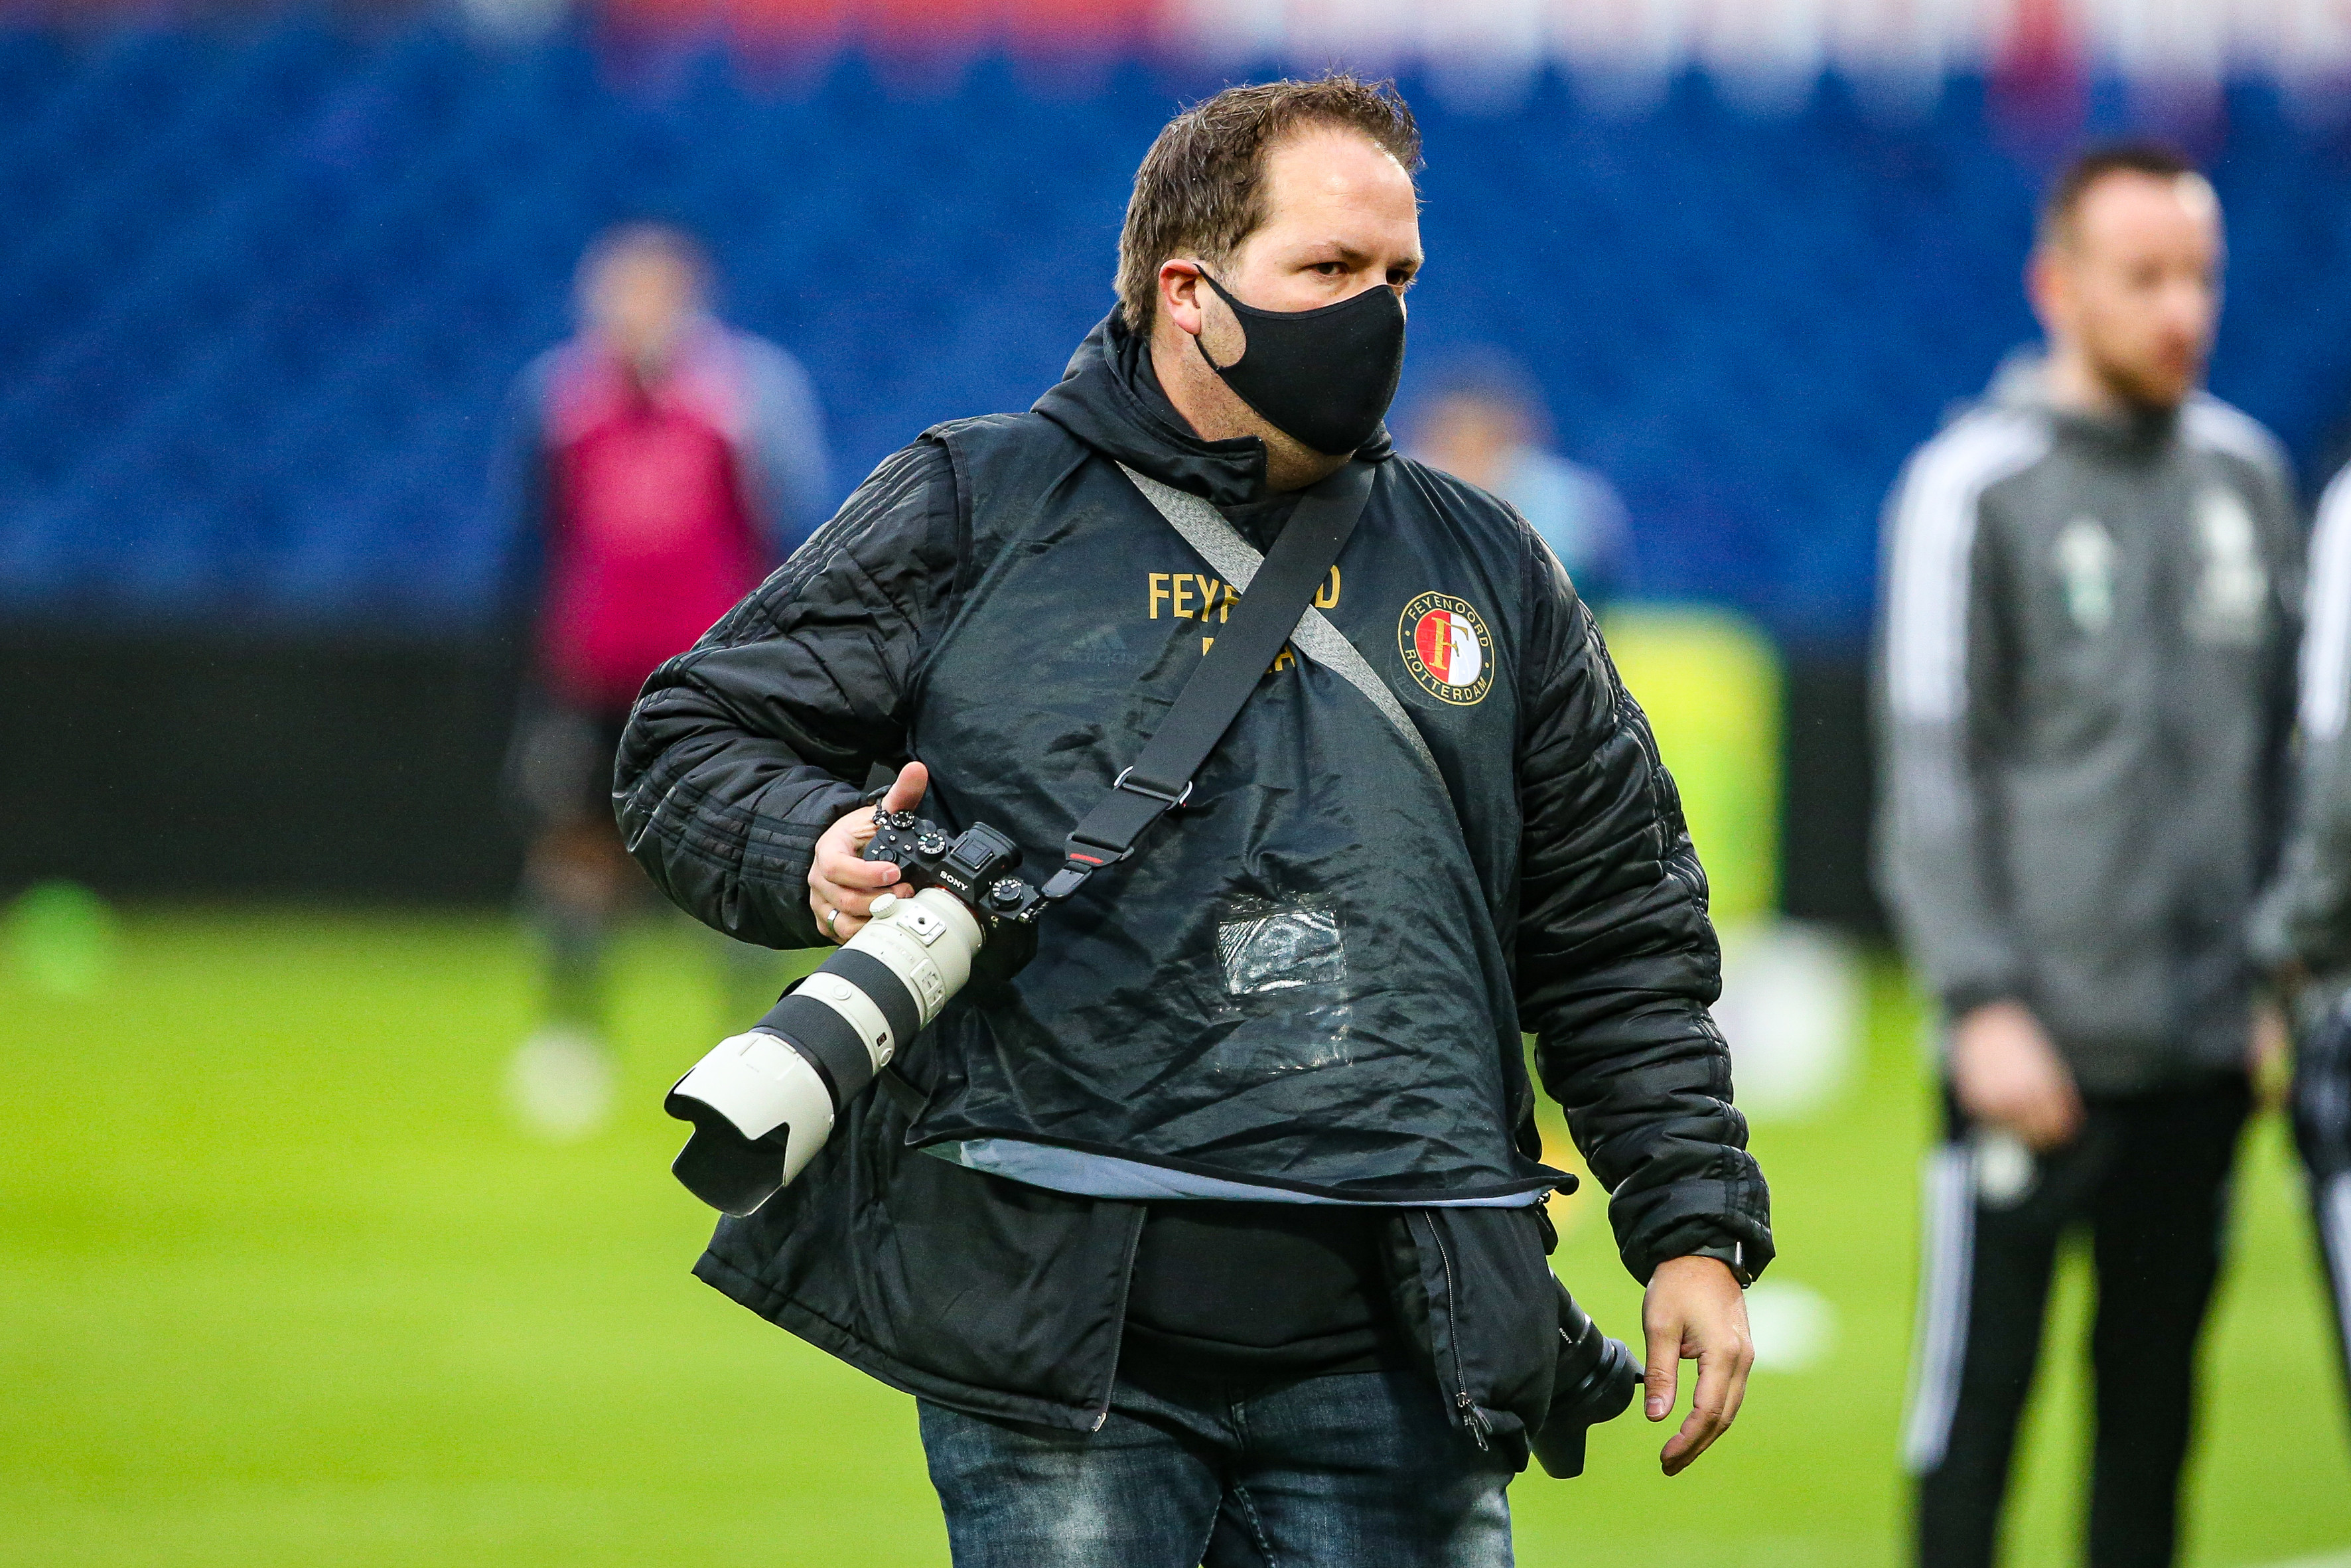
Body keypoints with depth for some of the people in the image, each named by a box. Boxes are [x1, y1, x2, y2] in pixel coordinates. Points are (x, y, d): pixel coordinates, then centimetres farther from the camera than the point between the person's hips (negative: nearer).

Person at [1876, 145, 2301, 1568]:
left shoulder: (2245, 475, 12)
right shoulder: (1976, 487, -4)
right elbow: (1934, 768, -7)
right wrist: (1982, 1001, -14)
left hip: (2205, 1038, 5)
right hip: (2038, 1040, -5)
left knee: (2156, 1394, 8)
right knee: (1980, 1383, -3)